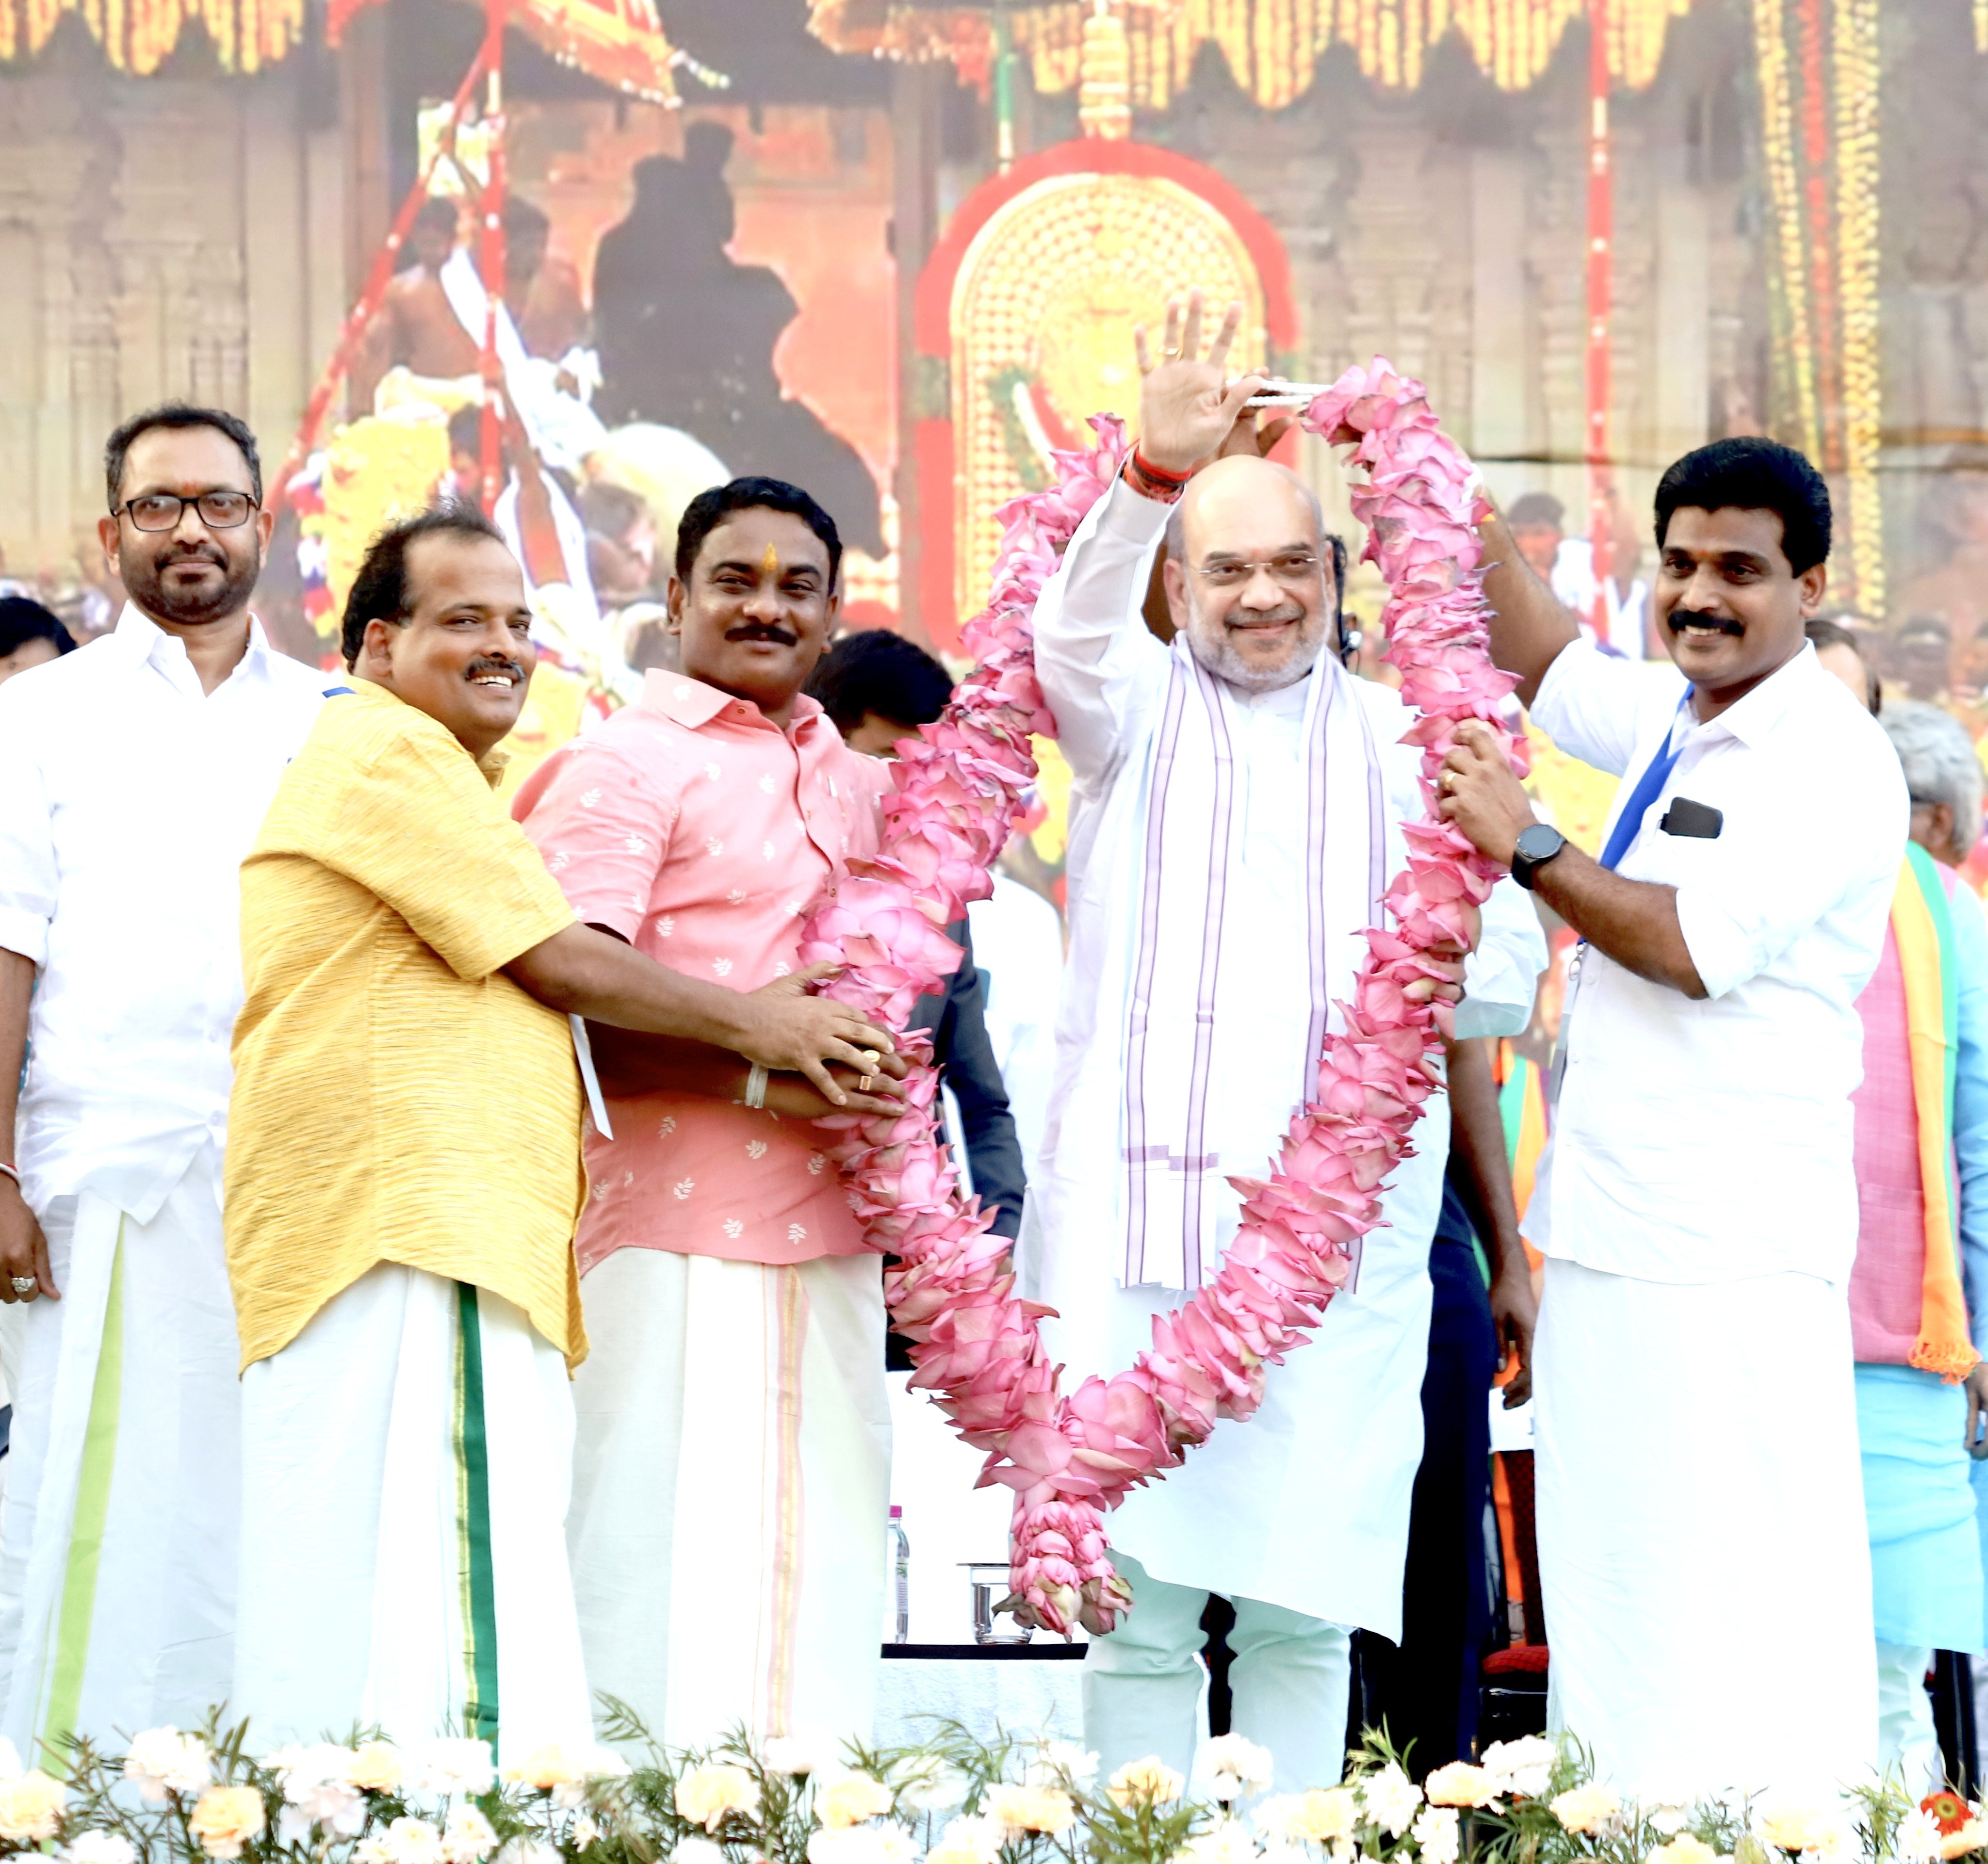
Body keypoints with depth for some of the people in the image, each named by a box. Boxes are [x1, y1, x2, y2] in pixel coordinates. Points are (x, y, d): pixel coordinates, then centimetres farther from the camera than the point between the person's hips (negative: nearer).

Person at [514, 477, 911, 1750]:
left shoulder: (863, 786, 20)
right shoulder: (626, 764, -1)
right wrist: (759, 1072, -18)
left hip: (830, 1237, 7)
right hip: (679, 1223, -6)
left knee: (822, 1569, 5)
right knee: (674, 1558, -9)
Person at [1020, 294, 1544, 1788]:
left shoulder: (1406, 742, 16)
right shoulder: (1135, 707, 12)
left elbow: (1512, 967, 14)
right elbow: (1074, 626, -12)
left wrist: (1428, 970, -11)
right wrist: (1155, 469, -31)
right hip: (1132, 1219, -1)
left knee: (1303, 1613, 0)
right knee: (1138, 1606, -2)